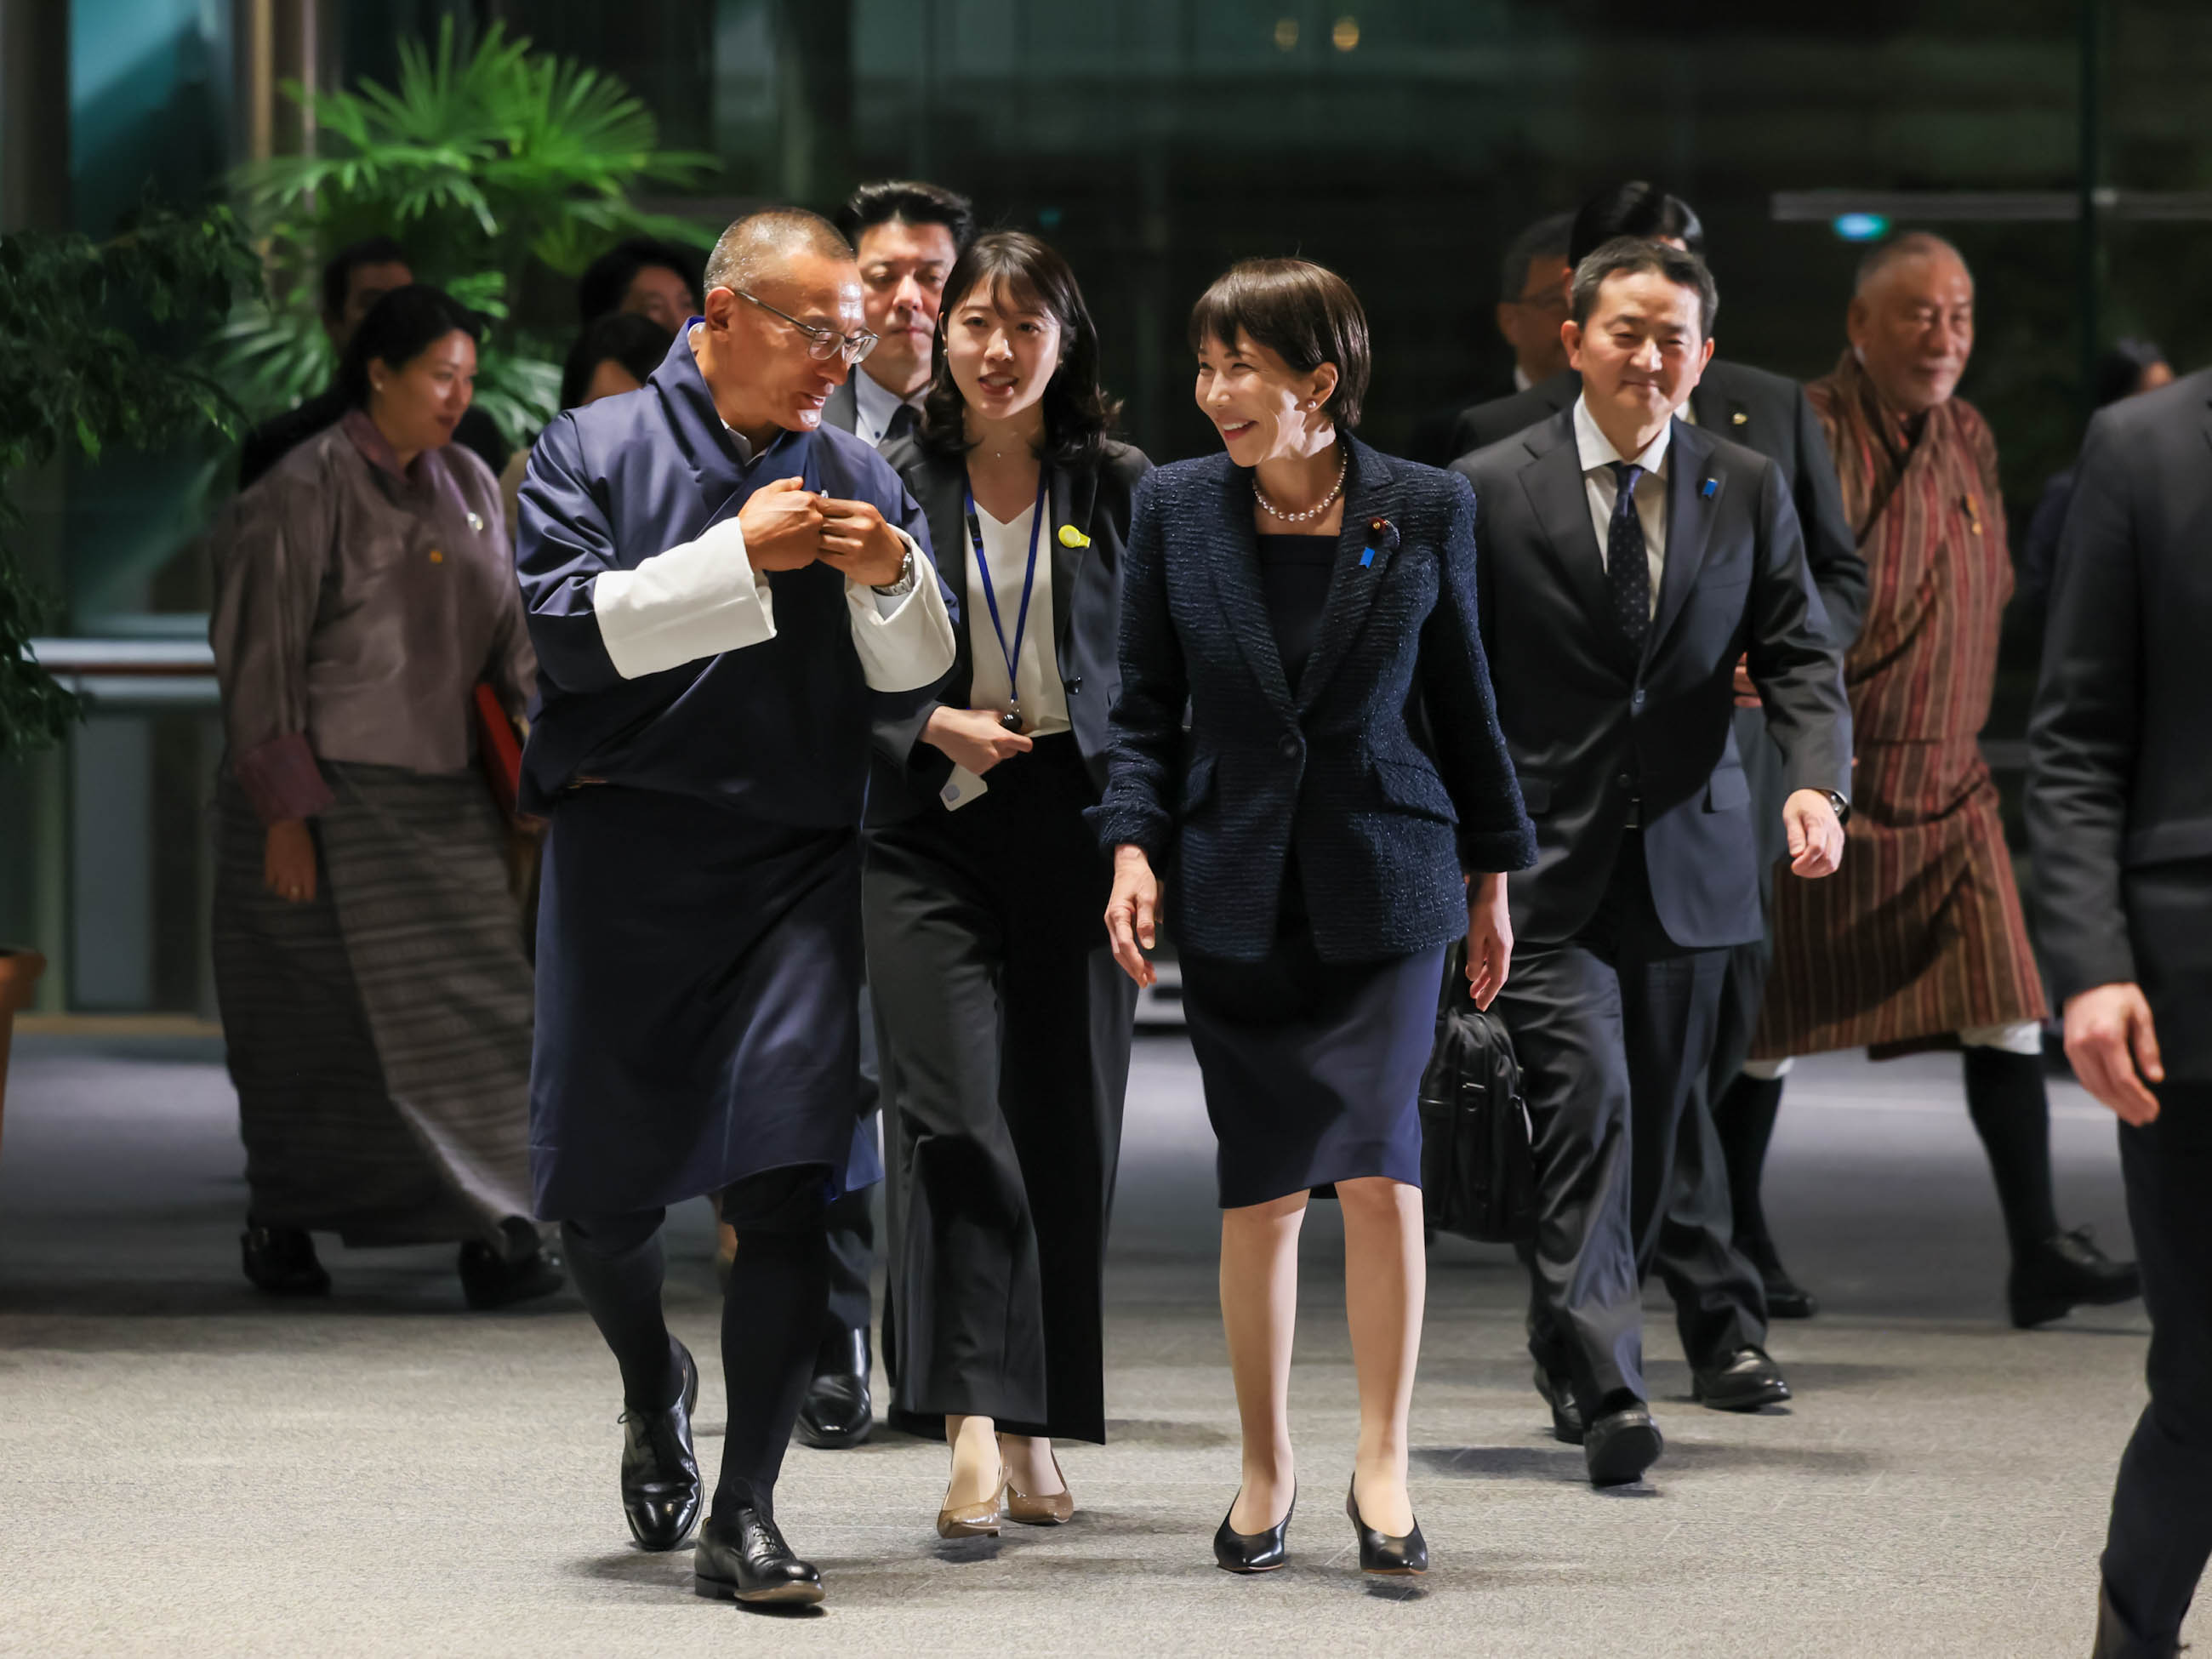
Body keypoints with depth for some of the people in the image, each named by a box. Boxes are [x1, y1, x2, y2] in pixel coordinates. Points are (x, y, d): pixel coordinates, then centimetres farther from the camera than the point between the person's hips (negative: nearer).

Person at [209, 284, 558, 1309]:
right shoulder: (305, 493, -8)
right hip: (328, 796, -6)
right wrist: (283, 810, -14)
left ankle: (491, 1234, -5)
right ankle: (281, 1225, 14)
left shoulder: (467, 486, 11)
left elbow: (505, 634, 13)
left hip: (438, 791, 6)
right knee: (313, 1021, -1)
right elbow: (261, 657, -10)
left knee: (474, 1008, -3)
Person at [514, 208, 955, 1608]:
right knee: (600, 1187, 6)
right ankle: (655, 1384, 39)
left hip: (797, 864, 1)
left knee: (787, 1186, -10)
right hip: (625, 851, -1)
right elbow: (571, 631, -10)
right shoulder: (596, 451, 3)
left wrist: (893, 578, -9)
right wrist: (741, 557, -14)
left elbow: (913, 670, 12)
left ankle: (744, 1517, -7)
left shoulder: (856, 475, 11)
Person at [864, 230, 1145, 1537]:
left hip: (1081, 830, 1)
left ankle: (1036, 1439, 15)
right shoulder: (895, 486, 6)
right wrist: (937, 726, -9)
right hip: (935, 832, -1)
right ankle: (975, 1436, -19)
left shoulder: (1123, 491, 5)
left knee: (1069, 1139, 4)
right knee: (957, 1121, -14)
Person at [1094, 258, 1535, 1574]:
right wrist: (1133, 846, -6)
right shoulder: (1176, 509, 2)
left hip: (1384, 884, -1)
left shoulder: (1426, 511, -1)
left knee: (1377, 1159, -12)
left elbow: (1463, 703, 8)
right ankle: (1267, 1469, 16)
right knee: (1262, 1187, 3)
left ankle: (1383, 1461, -2)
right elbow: (1146, 707, 7)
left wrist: (1491, 877, 12)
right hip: (1238, 894, 1)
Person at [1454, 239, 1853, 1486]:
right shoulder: (1490, 492, -1)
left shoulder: (1749, 492, 7)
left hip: (1691, 859, 4)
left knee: (1661, 1122, 12)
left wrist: (1819, 782, -14)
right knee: (1589, 1099, -16)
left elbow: (1800, 654, 4)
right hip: (1545, 863, -4)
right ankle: (1604, 1384, -19)